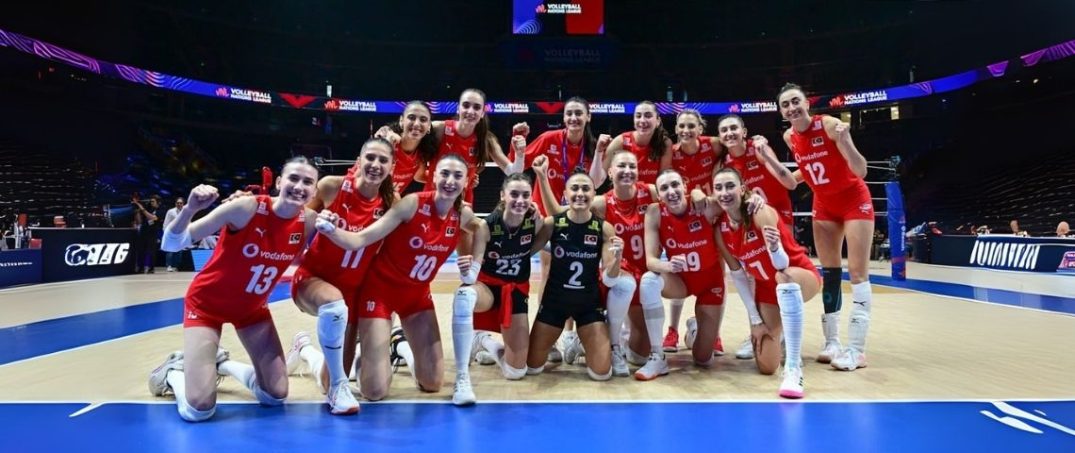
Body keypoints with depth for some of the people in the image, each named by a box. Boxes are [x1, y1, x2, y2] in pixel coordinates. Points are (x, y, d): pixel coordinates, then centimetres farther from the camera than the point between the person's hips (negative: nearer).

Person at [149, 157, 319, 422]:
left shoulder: (308, 221, -14)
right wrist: (189, 209, -45)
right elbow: (172, 244, -27)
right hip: (207, 303, -5)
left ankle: (222, 363, 31)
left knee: (276, 395, 4)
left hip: (252, 308, 5)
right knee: (198, 409, -13)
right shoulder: (247, 208, -28)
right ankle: (173, 372, 21)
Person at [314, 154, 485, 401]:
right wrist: (331, 230, -47)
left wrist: (476, 261, 1)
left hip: (417, 294, 5)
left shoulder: (463, 213, -8)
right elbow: (359, 240, -28)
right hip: (380, 288, -5)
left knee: (433, 383, 7)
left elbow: (480, 228, 18)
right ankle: (366, 352, 23)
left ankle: (401, 344, 34)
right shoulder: (413, 203, -24)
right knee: (375, 391, -9)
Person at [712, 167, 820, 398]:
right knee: (766, 367, -3)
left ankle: (793, 369, -39)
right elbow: (738, 275, -1)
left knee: (784, 278, -44)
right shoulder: (720, 229, -9)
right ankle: (779, 334, 35)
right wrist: (755, 320, -3)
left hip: (803, 278, -5)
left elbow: (782, 264, -30)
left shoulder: (761, 213, -24)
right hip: (766, 289, 5)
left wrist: (774, 246, -52)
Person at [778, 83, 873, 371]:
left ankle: (856, 349, -9)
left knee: (857, 271, -8)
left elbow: (860, 171, -28)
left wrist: (844, 140, -43)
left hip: (855, 201, -6)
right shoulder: (789, 137, -4)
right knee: (829, 272, 5)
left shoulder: (830, 125, -22)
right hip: (824, 205, 6)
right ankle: (832, 342, 11)